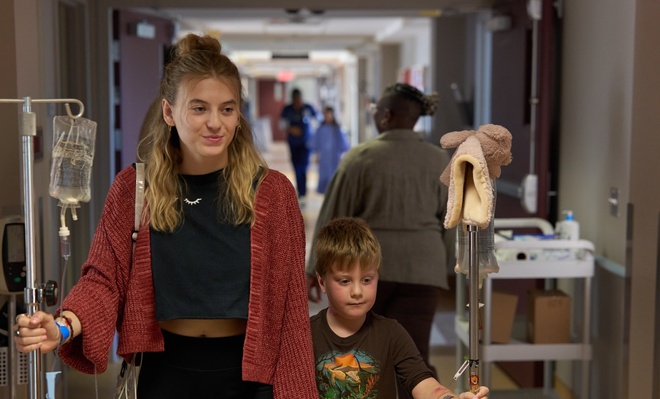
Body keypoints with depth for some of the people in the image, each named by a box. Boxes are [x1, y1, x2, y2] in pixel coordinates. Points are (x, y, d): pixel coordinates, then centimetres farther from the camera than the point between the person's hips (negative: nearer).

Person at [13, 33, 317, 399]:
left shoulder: (272, 192, -8)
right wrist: (63, 327, -24)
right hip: (166, 369, 1)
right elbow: (105, 279, -5)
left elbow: (288, 306, -7)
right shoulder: (133, 189, -4)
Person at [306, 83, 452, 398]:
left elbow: (334, 217, -2)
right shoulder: (439, 160, 5)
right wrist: (442, 267, 21)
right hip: (421, 268, 2)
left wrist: (315, 270, 5)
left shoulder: (360, 156, -4)